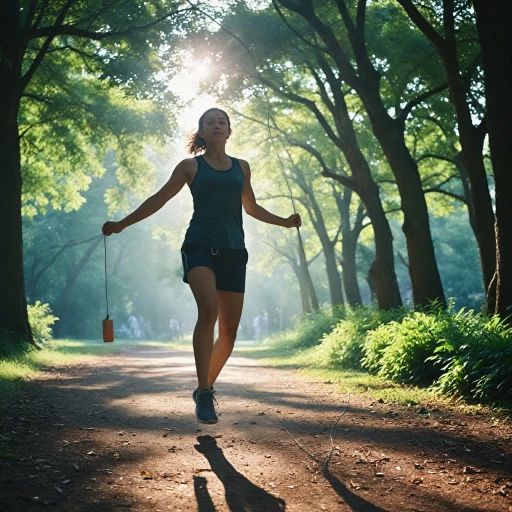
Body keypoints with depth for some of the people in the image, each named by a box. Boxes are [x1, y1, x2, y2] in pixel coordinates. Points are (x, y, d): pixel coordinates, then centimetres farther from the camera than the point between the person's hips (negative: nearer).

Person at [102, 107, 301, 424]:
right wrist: (123, 224, 6)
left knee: (229, 331, 1)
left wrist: (285, 222, 22)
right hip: (200, 246, -4)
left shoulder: (241, 167, 17)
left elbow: (251, 208, 29)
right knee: (208, 308, -29)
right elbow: (158, 200, 10)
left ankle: (206, 389, 21)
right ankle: (204, 394, -27)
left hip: (233, 251, 4)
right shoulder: (191, 166, 8)